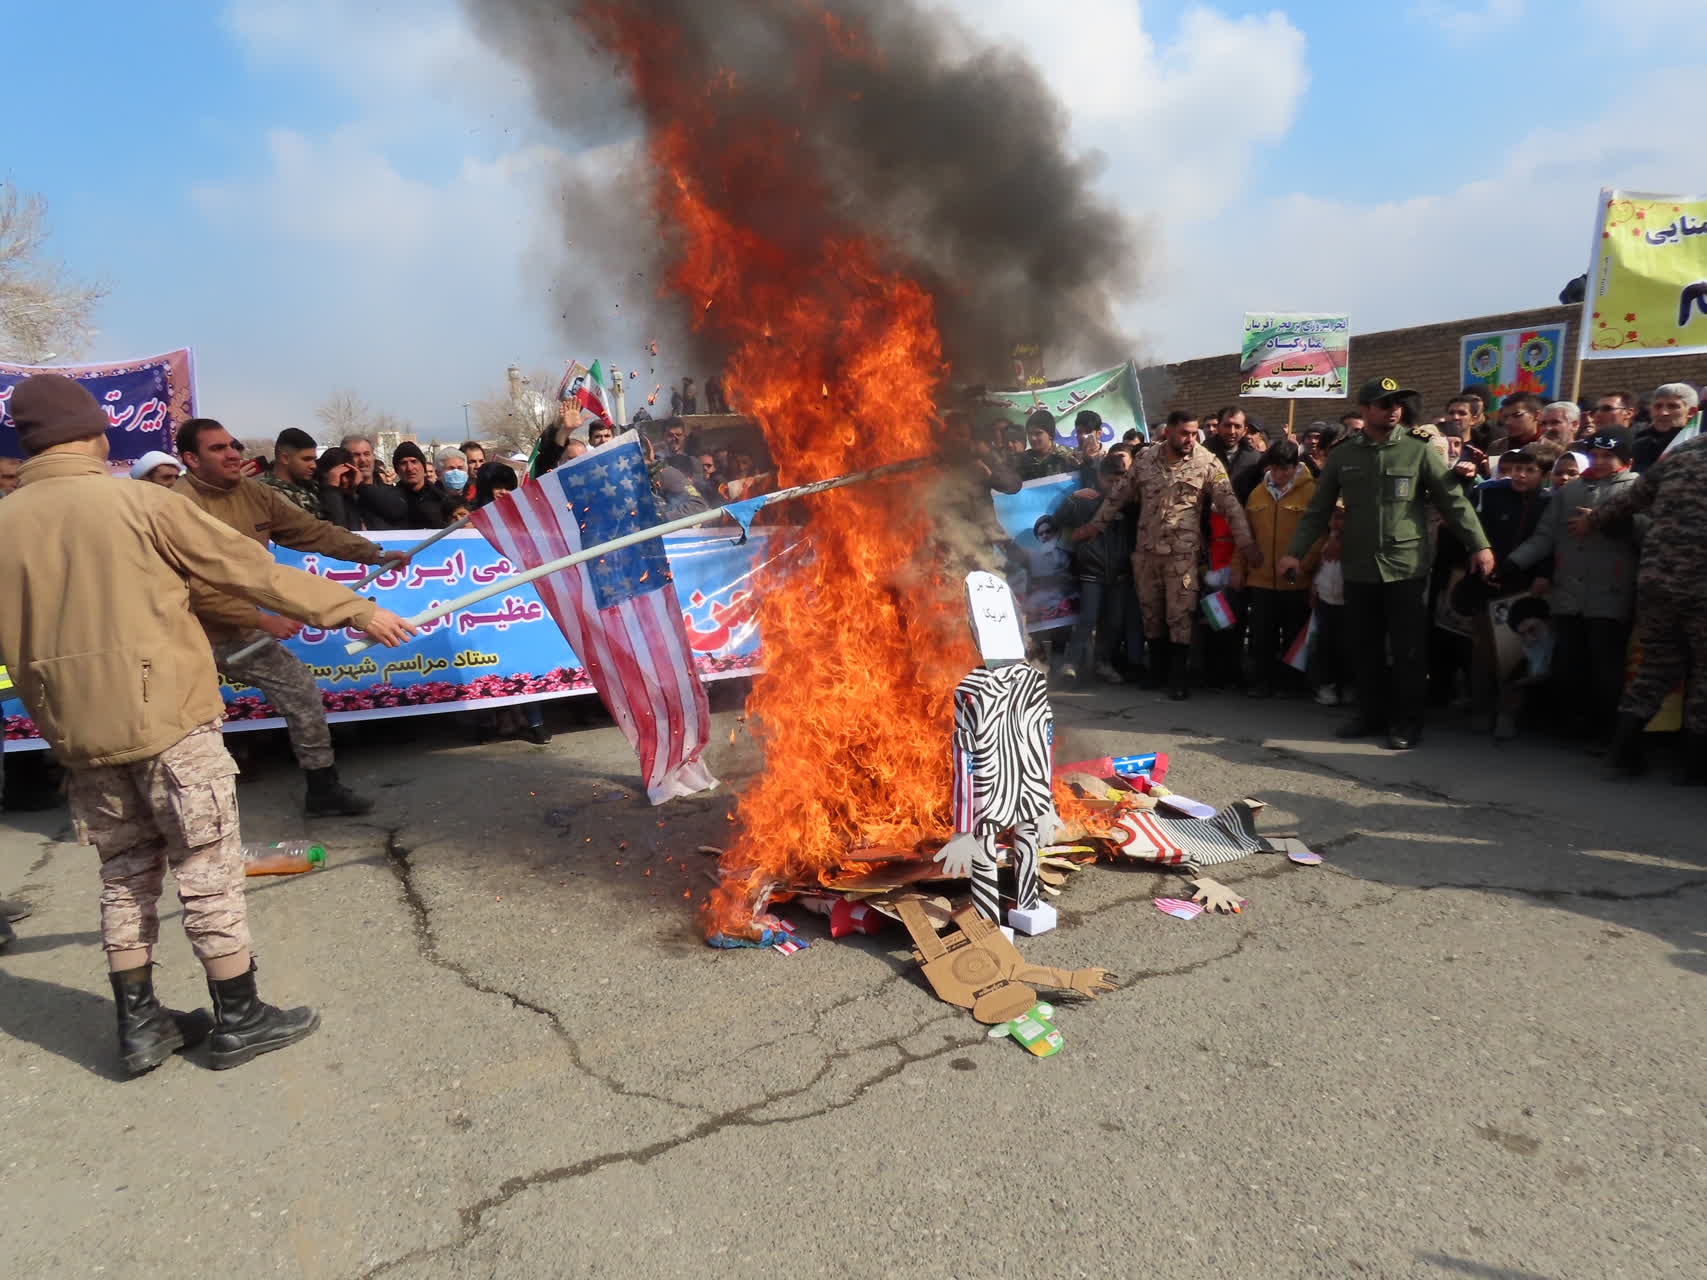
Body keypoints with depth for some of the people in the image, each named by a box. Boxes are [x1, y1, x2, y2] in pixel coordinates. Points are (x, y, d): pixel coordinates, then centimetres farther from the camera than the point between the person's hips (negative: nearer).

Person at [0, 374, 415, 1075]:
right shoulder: (139, 503, -11)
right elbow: (252, 569, -9)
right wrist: (354, 610, -2)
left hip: (79, 733, 5)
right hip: (168, 723, -5)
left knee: (125, 874, 17)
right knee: (208, 869, 5)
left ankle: (139, 1025, 25)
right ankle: (239, 1020, 15)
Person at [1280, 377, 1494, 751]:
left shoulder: (1419, 450, 0)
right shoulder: (1343, 456, 6)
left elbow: (1453, 501, 0)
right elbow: (1318, 510, 8)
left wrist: (1479, 545, -6)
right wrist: (1296, 552, 1)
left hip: (1407, 568, -2)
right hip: (1359, 569, 3)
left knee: (1409, 651, 2)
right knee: (1365, 649, 11)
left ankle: (1407, 722, 15)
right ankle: (1371, 715, 25)